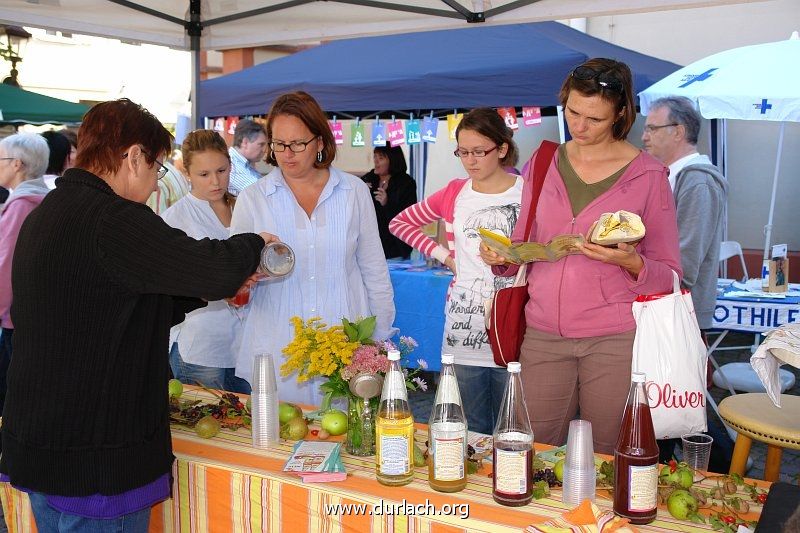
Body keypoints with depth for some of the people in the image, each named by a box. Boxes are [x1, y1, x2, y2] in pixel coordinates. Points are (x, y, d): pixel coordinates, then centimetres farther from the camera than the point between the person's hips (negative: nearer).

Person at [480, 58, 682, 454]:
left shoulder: (649, 175, -1)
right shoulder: (543, 164, 9)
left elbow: (669, 277, 1)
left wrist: (630, 262, -19)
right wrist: (501, 257, -4)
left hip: (616, 338, -2)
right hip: (542, 334, 3)